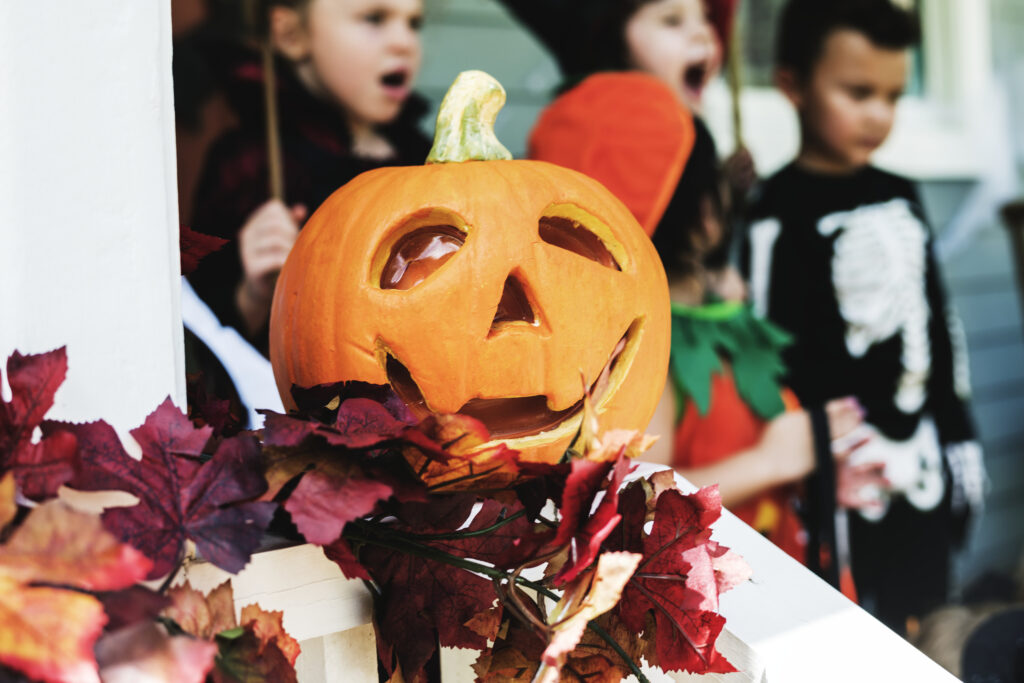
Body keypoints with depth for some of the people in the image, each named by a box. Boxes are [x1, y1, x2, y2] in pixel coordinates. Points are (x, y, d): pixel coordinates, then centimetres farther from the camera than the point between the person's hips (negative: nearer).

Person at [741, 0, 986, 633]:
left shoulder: (900, 197, 7)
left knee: (907, 628, 18)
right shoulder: (779, 217, -14)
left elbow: (941, 328, 14)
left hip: (924, 468, 6)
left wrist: (961, 440, 15)